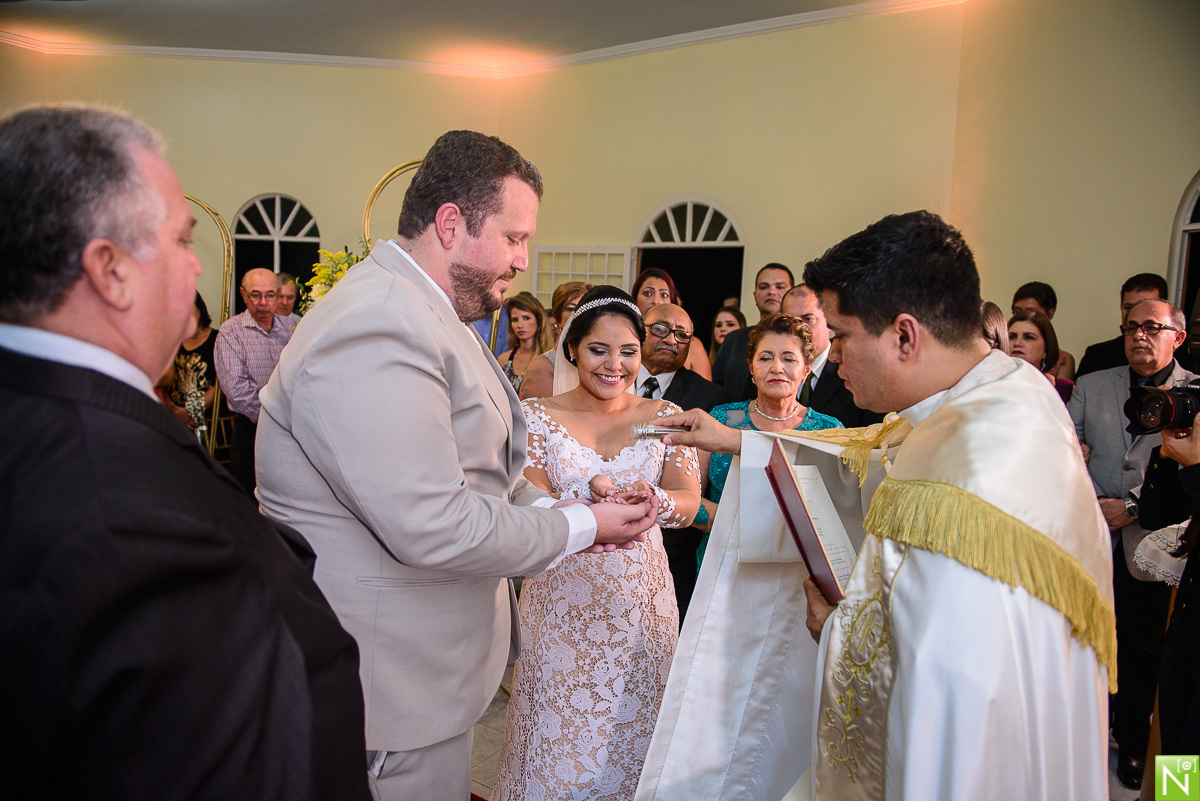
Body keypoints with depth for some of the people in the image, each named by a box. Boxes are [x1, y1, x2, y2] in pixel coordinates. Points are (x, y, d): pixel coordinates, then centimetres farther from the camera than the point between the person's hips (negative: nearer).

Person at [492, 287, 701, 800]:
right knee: (560, 732, 7)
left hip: (640, 600, 2)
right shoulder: (539, 416, -2)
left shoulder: (665, 417, 3)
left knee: (633, 728, 11)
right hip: (562, 599, -1)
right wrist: (590, 494, -30)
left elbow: (688, 504, -5)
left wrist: (652, 498, -28)